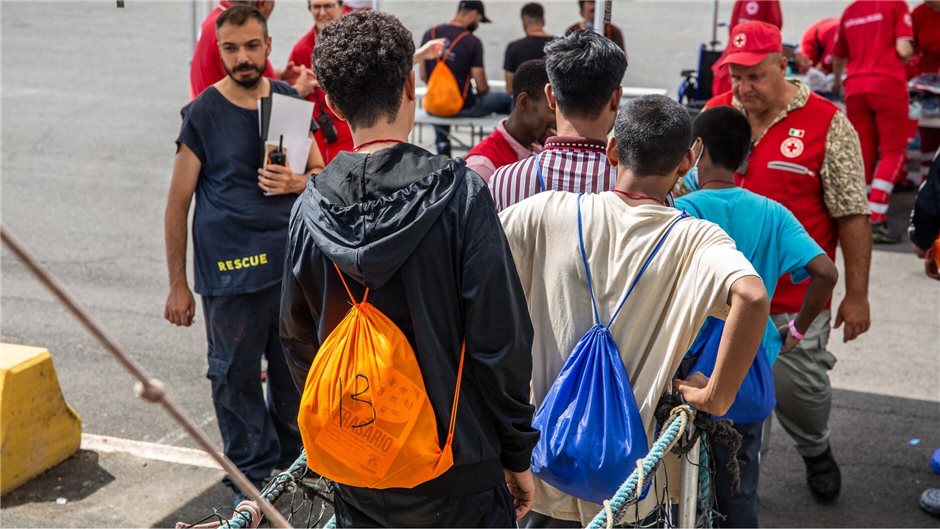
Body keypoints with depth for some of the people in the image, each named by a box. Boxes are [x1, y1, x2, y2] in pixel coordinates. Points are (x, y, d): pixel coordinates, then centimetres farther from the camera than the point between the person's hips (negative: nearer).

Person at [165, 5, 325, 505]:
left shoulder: (289, 100, 5)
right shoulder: (203, 114, -6)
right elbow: (178, 203, -3)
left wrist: (295, 182, -12)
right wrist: (177, 285, -3)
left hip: (291, 260, 4)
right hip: (230, 270, -3)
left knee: (293, 369, 13)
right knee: (236, 375, 6)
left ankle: (294, 458, 34)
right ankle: (253, 474, 22)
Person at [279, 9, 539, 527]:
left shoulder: (309, 209, -5)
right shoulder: (459, 193, -16)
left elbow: (298, 340, 5)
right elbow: (500, 339, -15)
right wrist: (517, 454, -4)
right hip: (455, 467, -3)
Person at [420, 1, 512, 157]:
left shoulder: (430, 34, -2)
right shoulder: (472, 42, -15)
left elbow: (423, 76, 5)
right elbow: (481, 87, -12)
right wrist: (485, 90, 11)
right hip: (464, 108, -5)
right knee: (507, 100, 16)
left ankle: (442, 145, 39)